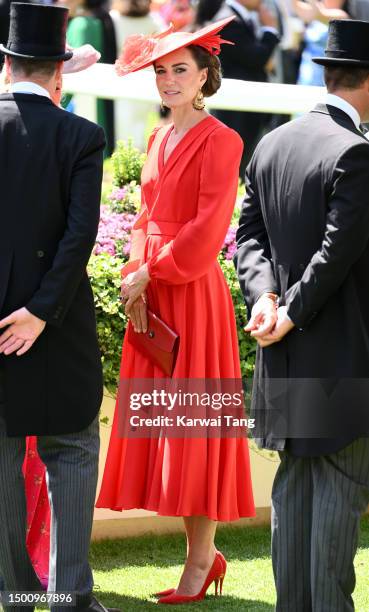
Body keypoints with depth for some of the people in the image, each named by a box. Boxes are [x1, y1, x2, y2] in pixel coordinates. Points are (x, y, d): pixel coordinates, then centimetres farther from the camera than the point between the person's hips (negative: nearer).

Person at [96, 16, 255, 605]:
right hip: (151, 295, 8)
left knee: (193, 423, -5)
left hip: (193, 293, -8)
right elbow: (147, 218, 14)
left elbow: (208, 227, -15)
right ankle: (203, 552, 12)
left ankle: (200, 558, 1)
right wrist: (137, 280, -1)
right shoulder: (159, 141, 16)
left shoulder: (219, 141, -8)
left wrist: (150, 272, -13)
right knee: (159, 422, 6)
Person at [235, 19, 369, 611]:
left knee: (294, 483, 12)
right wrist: (292, 315, -10)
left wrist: (265, 296, -3)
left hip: (286, 360, 8)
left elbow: (249, 232, 9)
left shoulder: (271, 145, 10)